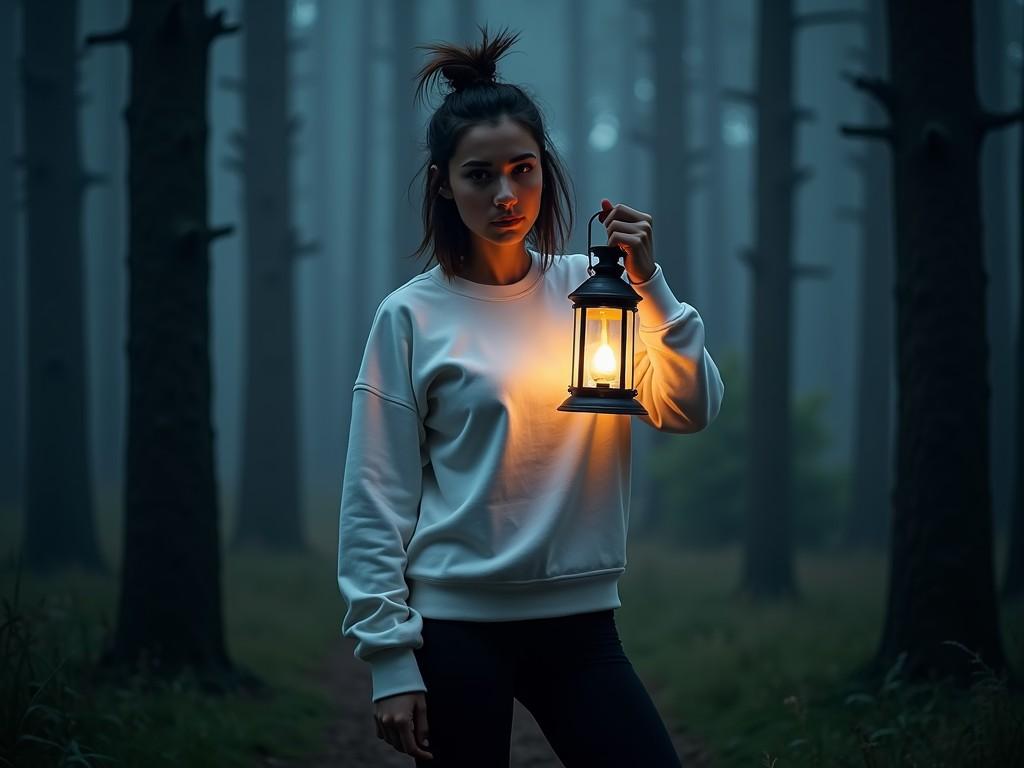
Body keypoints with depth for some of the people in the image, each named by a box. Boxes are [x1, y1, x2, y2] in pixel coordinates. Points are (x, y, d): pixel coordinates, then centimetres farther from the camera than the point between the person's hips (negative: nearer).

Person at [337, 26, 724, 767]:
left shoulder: (589, 289, 6)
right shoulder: (413, 317, -3)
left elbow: (690, 410, -2)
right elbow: (377, 502, -3)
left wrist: (649, 285, -11)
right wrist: (389, 656, -8)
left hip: (580, 621, 3)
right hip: (457, 627, -3)